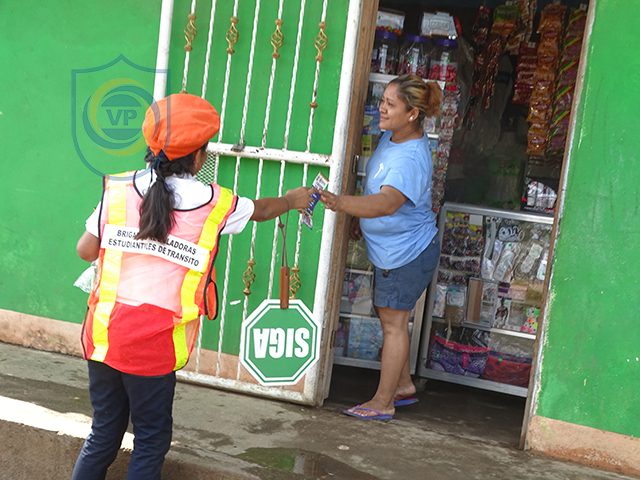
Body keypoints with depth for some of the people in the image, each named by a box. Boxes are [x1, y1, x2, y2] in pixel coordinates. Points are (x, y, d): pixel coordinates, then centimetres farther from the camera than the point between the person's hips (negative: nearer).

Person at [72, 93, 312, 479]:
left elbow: (86, 250, 7)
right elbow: (261, 210, 17)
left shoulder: (118, 190, 0)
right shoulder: (213, 203, -3)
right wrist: (292, 200, 38)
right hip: (154, 344, -3)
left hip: (103, 333, 4)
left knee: (104, 433, 20)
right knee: (151, 440, 13)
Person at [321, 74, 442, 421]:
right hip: (389, 248, 10)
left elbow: (387, 203, -45)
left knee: (393, 322, 0)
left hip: (406, 252, -10)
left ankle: (383, 403, 12)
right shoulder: (390, 136, 1)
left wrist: (341, 203, -58)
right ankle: (403, 386, 36)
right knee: (390, 318, 19)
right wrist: (360, 219, 20)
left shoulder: (410, 158, -29)